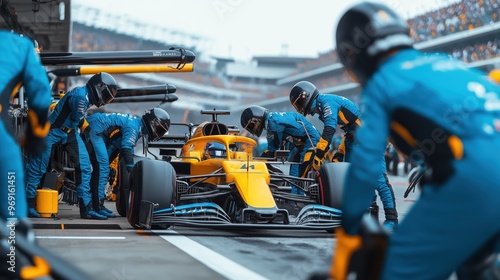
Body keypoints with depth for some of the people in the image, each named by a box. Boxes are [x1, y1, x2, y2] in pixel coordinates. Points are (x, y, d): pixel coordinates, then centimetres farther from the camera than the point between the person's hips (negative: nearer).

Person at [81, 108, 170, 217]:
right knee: (102, 167, -17)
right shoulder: (133, 126, -17)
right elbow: (126, 149, -27)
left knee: (100, 168, 13)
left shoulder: (136, 124, 15)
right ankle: (98, 206, -19)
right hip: (93, 130, -11)